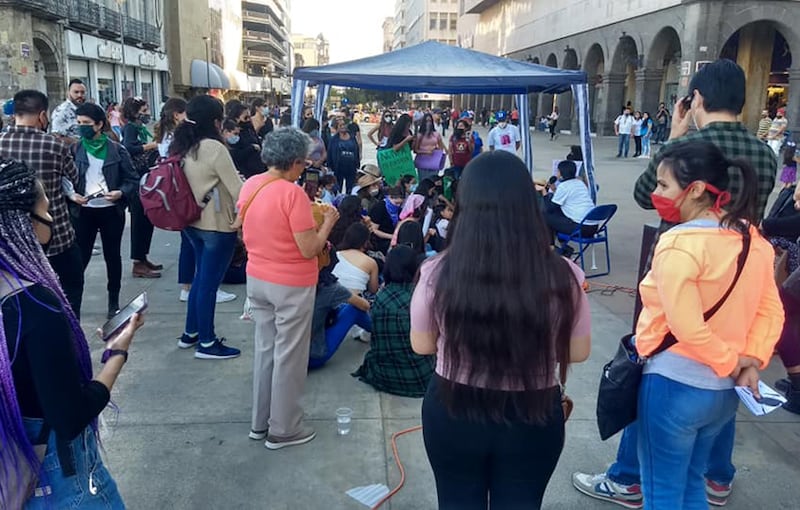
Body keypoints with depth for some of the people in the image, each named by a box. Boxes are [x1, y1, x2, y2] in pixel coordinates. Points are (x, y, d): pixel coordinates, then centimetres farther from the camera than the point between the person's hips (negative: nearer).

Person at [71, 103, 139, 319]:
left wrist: (121, 192, -19)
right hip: (84, 211, 1)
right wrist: (72, 195, -14)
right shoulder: (74, 150, 3)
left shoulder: (117, 150, -2)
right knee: (80, 256, 2)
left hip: (111, 210, -1)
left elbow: (133, 179, -1)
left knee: (112, 256, 10)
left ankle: (114, 303, 22)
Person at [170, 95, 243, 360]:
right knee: (209, 282, 1)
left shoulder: (183, 147, 4)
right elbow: (237, 189, -19)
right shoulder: (214, 148, -20)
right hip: (218, 225, -8)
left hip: (193, 222, 8)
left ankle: (190, 333, 31)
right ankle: (207, 343, 12)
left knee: (201, 277, 21)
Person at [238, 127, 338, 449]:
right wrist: (327, 222, -6)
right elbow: (309, 250, -22)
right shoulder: (293, 193, -22)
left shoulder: (249, 186, 1)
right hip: (291, 286, -7)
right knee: (289, 356, 7)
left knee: (265, 349, 20)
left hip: (256, 280, 8)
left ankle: (260, 422, 32)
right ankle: (283, 430, 21)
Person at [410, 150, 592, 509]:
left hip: (453, 412, 0)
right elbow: (578, 352, -3)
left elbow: (421, 345, -3)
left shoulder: (438, 273, -19)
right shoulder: (562, 276, -19)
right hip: (533, 418, 1)